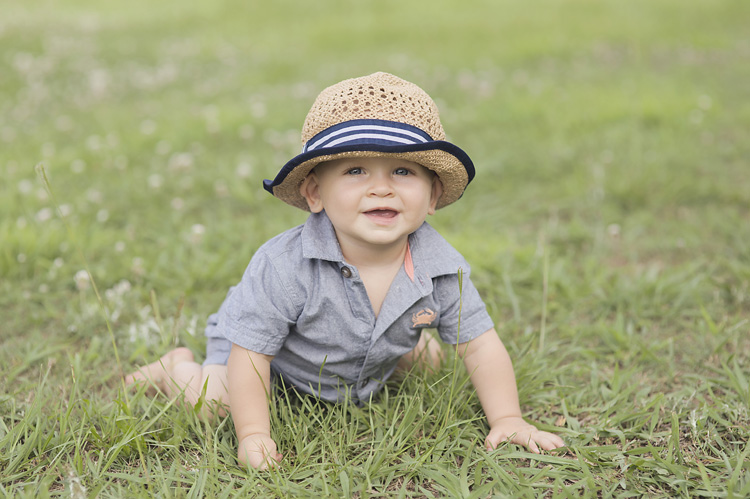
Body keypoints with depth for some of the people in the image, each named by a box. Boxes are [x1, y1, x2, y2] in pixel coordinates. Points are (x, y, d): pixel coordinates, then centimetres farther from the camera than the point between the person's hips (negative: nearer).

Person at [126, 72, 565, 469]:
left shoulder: (443, 268, -28)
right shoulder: (284, 267, -40)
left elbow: (481, 345, -17)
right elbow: (249, 355, -31)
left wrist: (508, 420, -24)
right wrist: (253, 435, -35)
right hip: (269, 353, -4)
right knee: (219, 399, -20)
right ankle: (177, 368, 15)